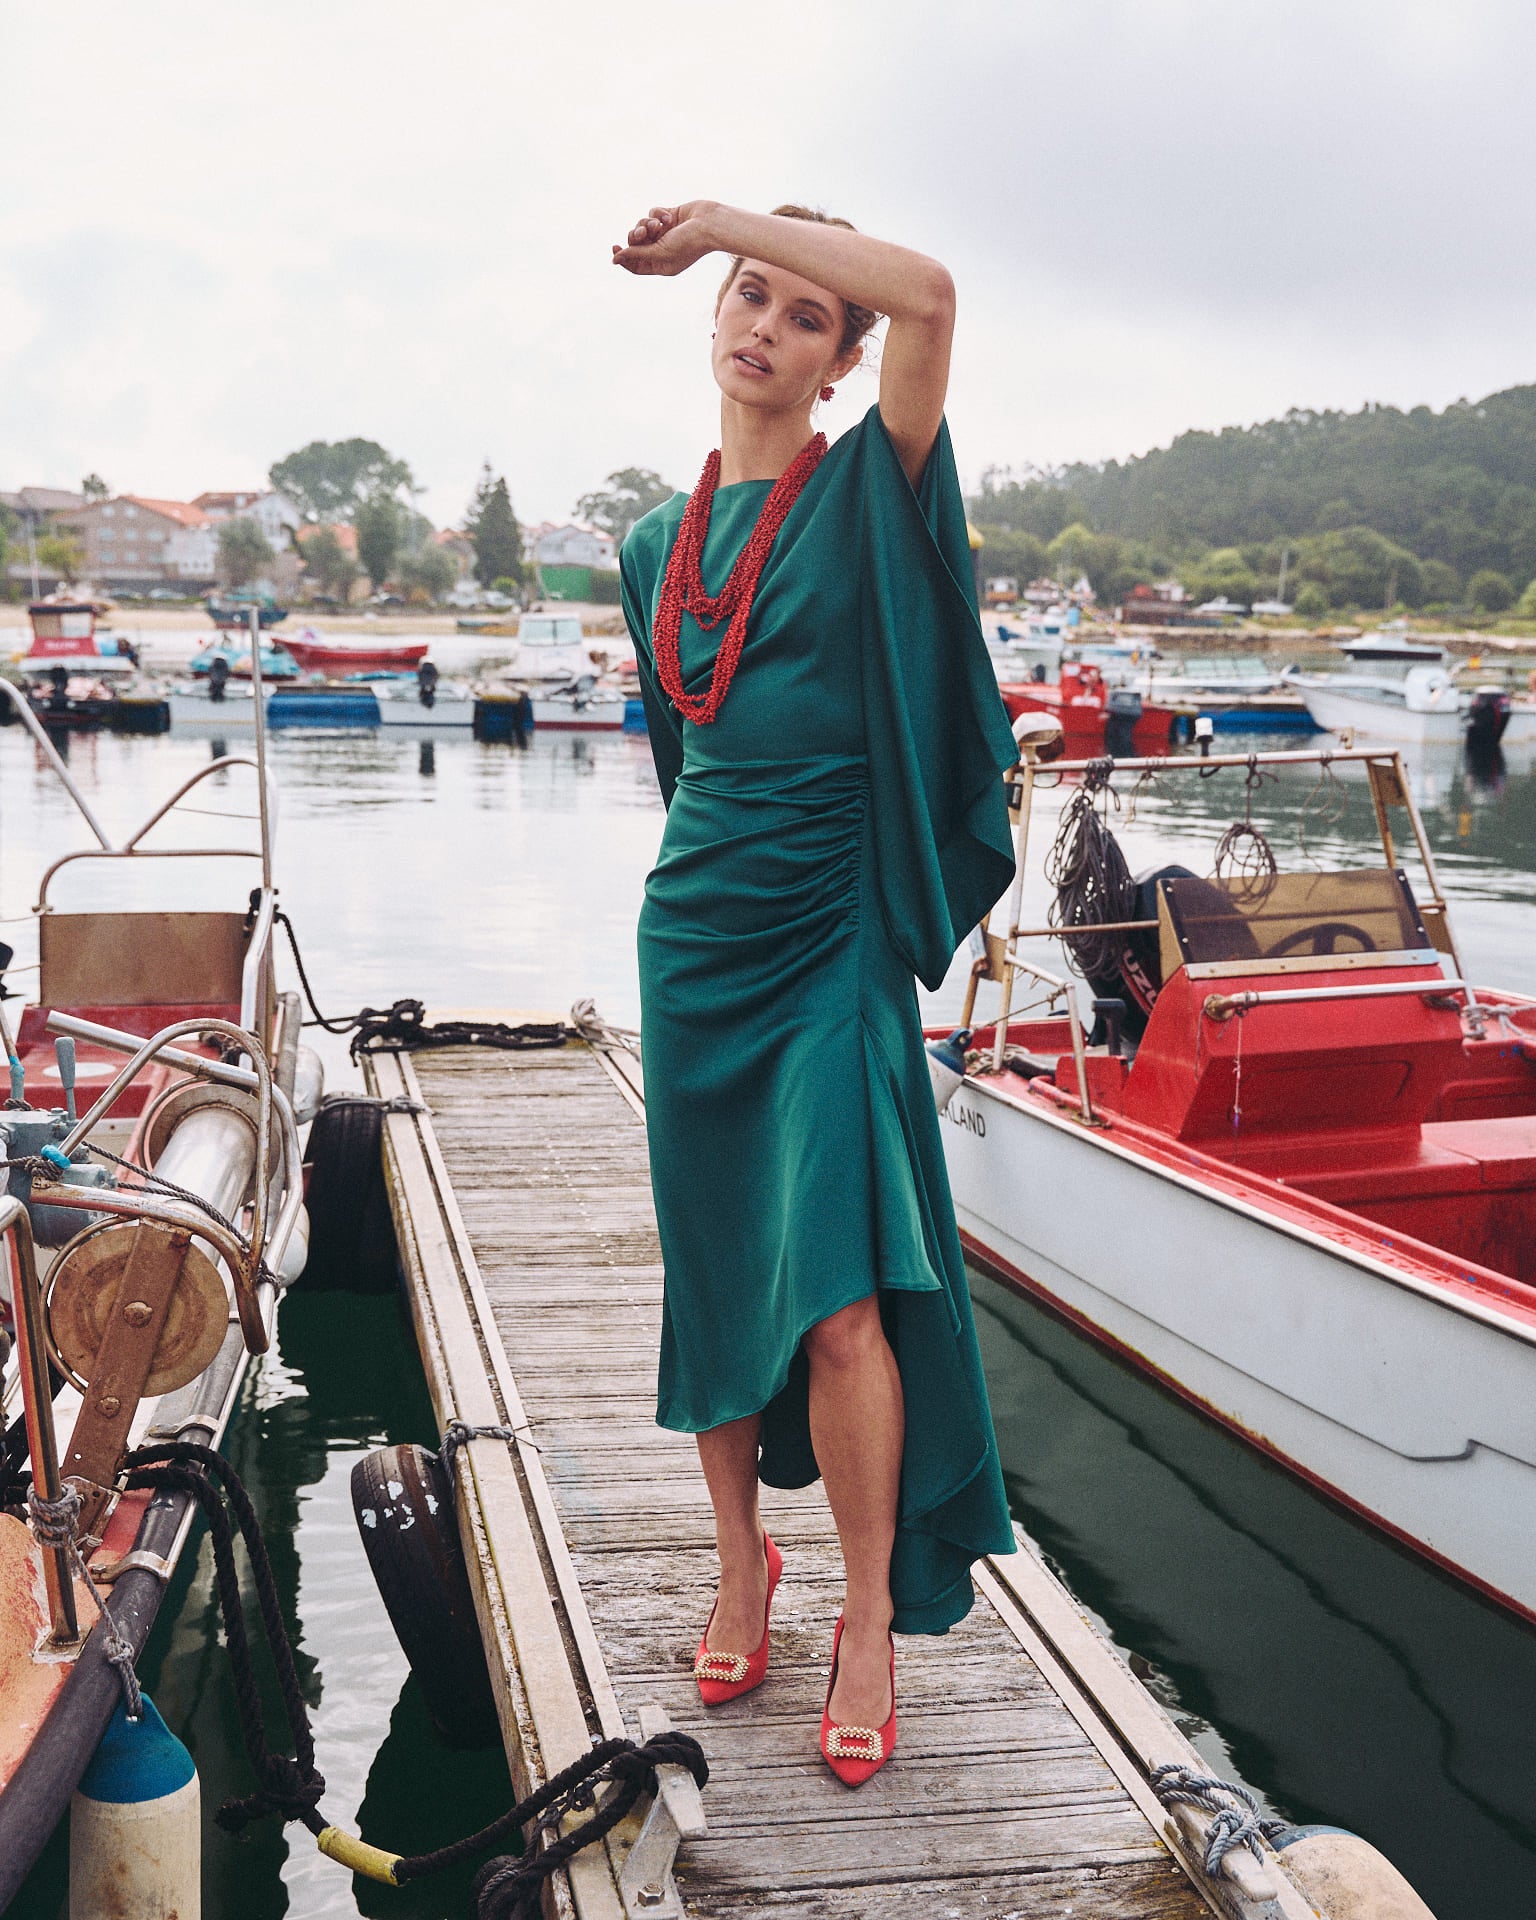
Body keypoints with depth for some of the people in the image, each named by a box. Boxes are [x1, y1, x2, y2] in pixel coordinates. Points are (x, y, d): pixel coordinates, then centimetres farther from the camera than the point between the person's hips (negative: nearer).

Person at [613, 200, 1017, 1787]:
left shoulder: (869, 491, -2)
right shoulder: (658, 545, 13)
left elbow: (932, 291, -19)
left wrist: (714, 217, -11)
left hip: (830, 941, -5)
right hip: (692, 935, 5)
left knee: (840, 1297, -11)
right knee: (714, 1271, 10)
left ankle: (873, 1626, 6)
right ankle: (741, 1565, 28)